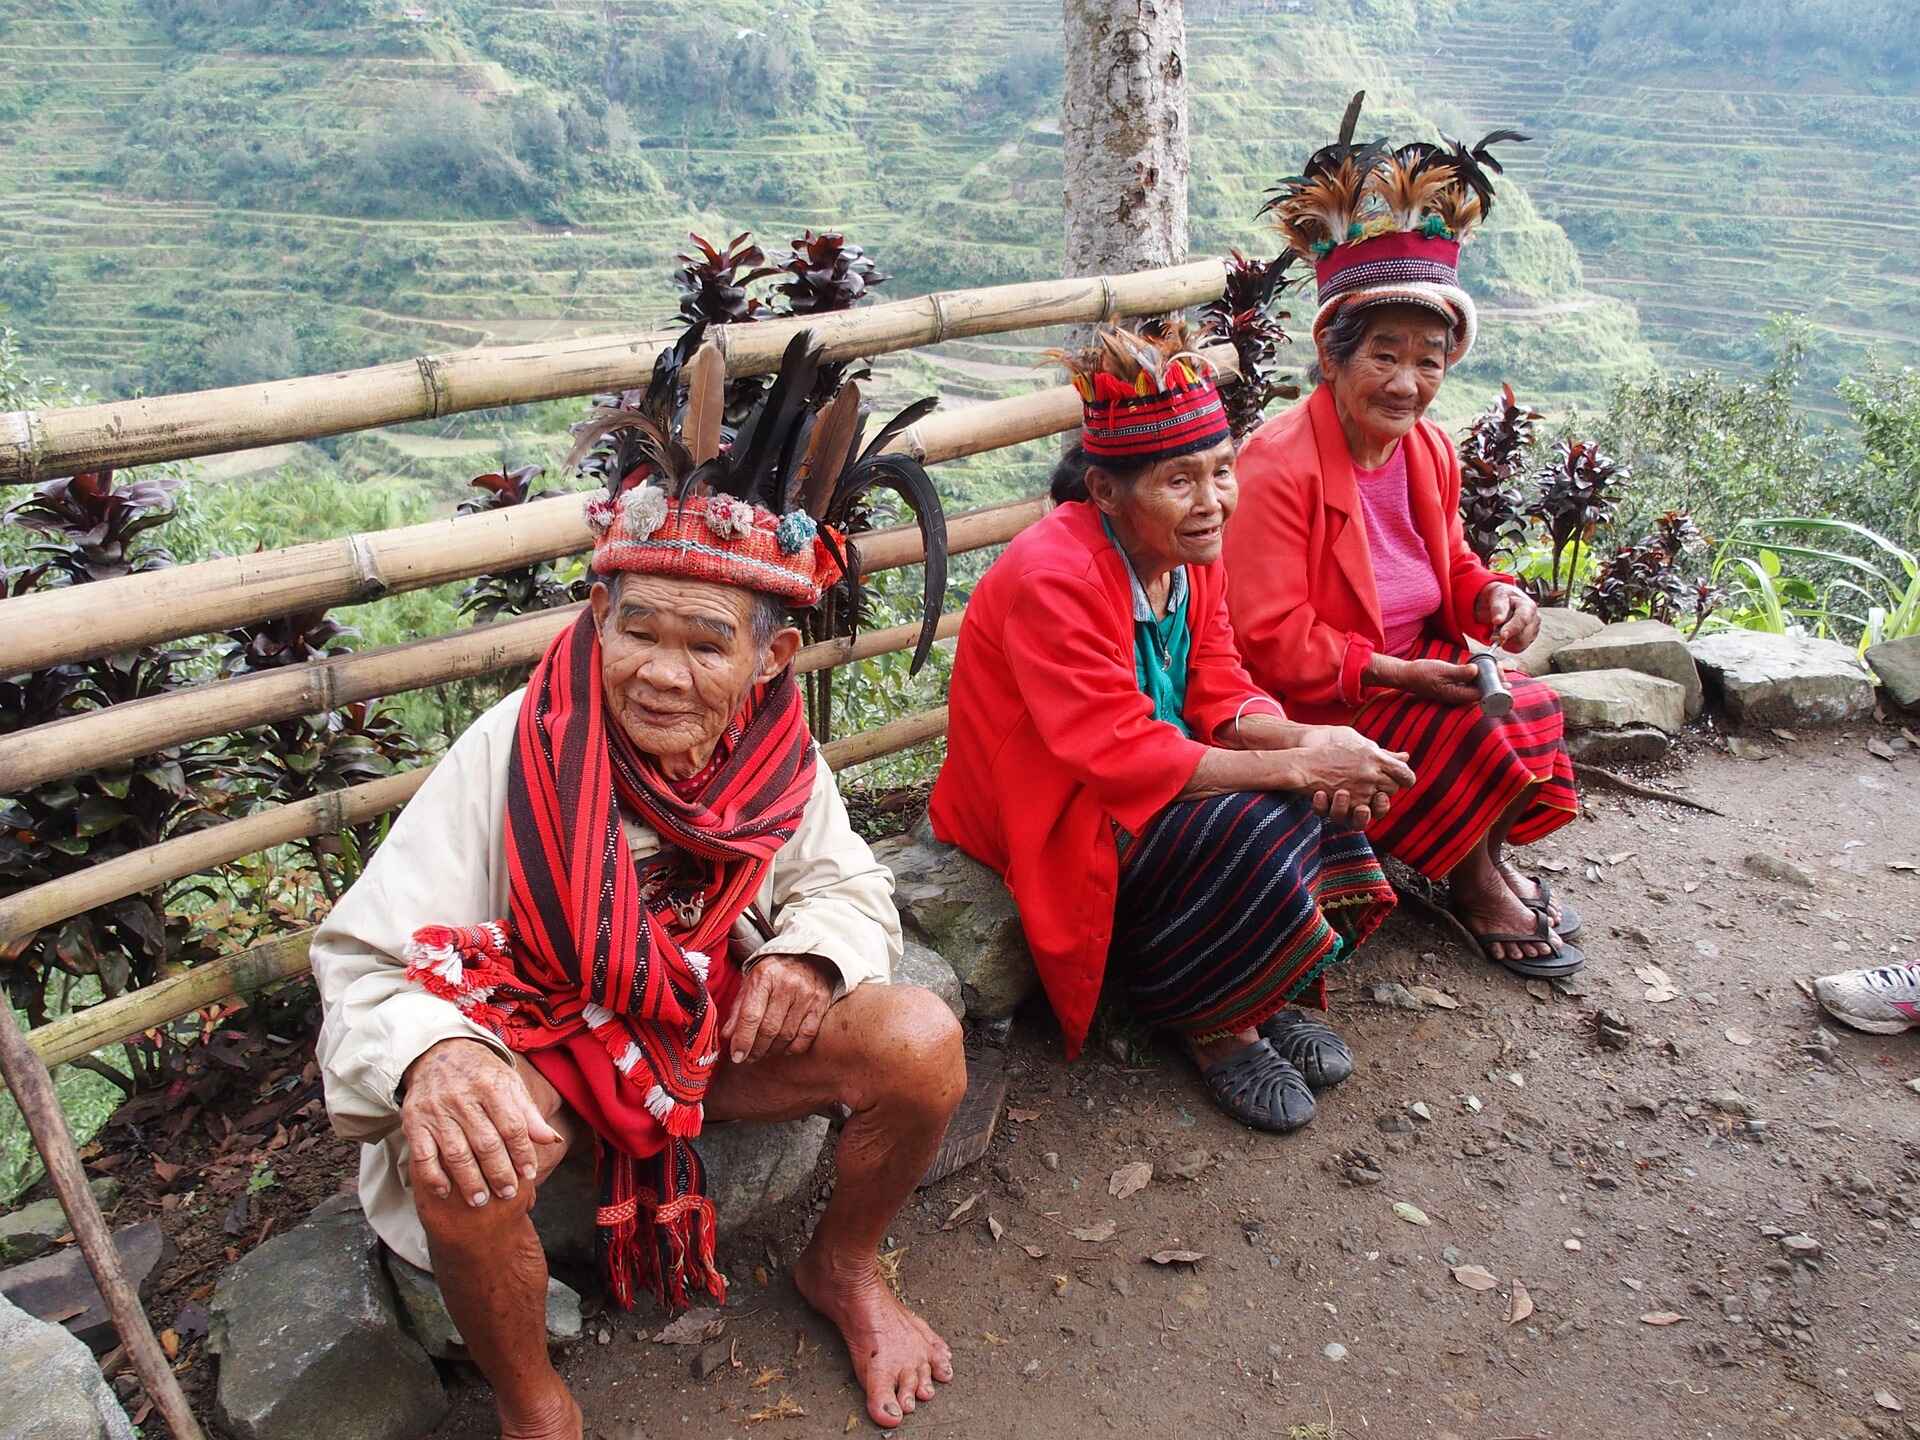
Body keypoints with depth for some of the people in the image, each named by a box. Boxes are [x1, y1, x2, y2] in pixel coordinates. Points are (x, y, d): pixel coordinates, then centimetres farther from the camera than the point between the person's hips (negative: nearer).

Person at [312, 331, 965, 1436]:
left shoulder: (777, 753, -12)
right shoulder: (518, 750, -24)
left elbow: (848, 885, 3)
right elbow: (368, 954, -24)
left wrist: (811, 950, -22)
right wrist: (430, 1057, -47)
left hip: (716, 1024, 4)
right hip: (536, 1040, -3)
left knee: (923, 1043, -16)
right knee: (460, 1160, -35)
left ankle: (844, 1270, 16)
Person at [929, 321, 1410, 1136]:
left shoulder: (1190, 553, 0)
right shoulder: (1053, 579, -27)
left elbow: (1221, 697, 1)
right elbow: (1123, 756, -30)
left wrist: (1306, 741, -21)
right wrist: (1296, 766, -29)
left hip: (1144, 790, 8)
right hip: (1048, 823, -8)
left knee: (1321, 791, -10)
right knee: (1250, 834, -27)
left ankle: (1261, 995, 6)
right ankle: (1210, 1024, -1)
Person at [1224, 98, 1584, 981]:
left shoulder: (1428, 451, 5)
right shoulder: (1278, 464, -21)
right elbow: (1273, 641, -23)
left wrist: (1493, 596, -4)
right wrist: (1394, 674, -26)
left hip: (1418, 671, 8)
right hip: (1318, 707, -7)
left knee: (1536, 710, -16)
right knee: (1480, 737, -23)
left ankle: (1486, 862, 9)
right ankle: (1475, 878, 9)